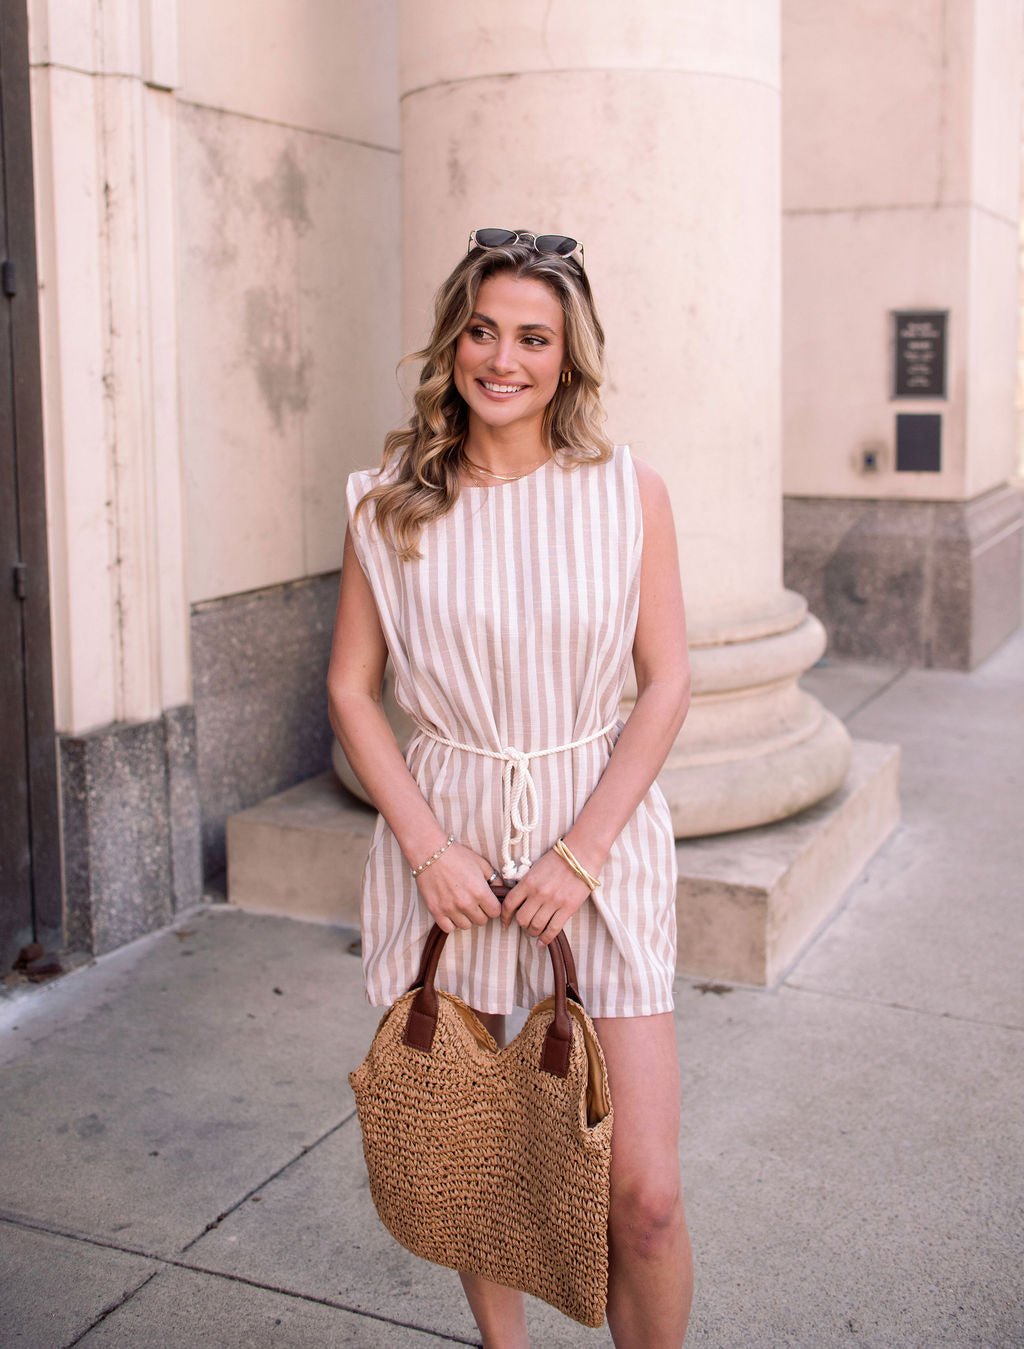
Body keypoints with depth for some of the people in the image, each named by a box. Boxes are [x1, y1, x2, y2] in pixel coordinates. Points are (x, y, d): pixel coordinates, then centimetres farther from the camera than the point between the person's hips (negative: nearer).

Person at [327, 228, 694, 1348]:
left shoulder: (628, 493, -2)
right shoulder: (391, 503, -1)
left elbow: (666, 684, -2)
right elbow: (350, 687, 2)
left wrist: (581, 852, -10)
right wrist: (429, 848, -8)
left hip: (600, 831, -1)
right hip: (441, 834, 1)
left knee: (644, 1192, -5)